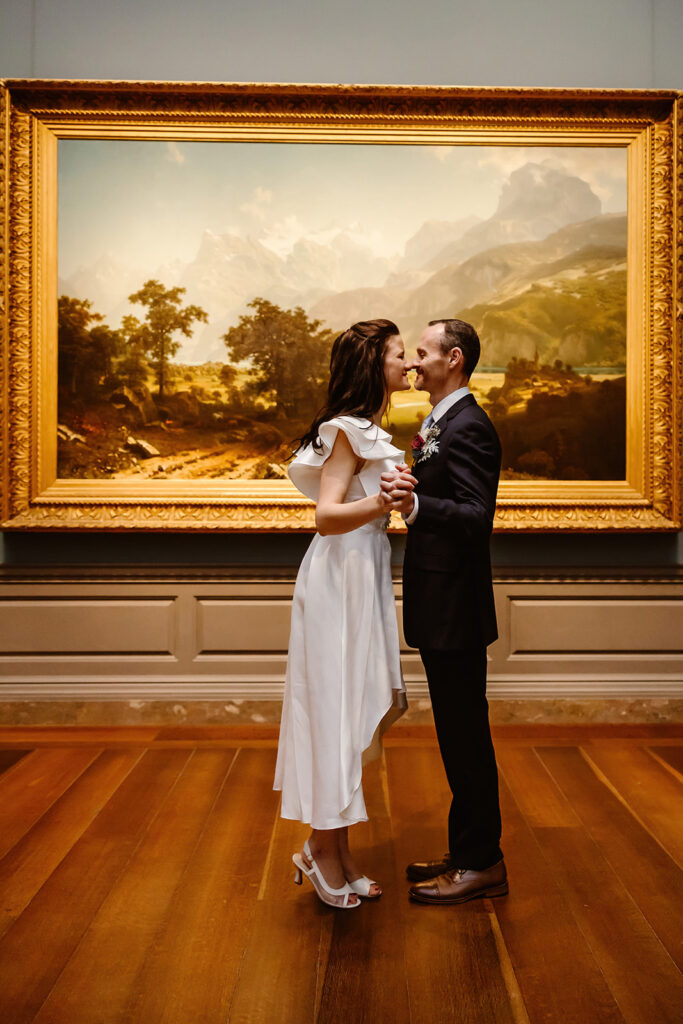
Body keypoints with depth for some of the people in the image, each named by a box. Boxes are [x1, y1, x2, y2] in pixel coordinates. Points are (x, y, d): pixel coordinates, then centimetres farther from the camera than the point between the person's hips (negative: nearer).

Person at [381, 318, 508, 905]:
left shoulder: (468, 427, -16)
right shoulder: (441, 424, 16)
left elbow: (478, 517, -25)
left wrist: (415, 504, -36)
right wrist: (405, 492, 22)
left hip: (457, 610, -10)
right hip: (441, 611, 10)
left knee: (467, 736, 1)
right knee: (458, 735, 17)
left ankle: (482, 864, 15)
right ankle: (466, 851, 30)